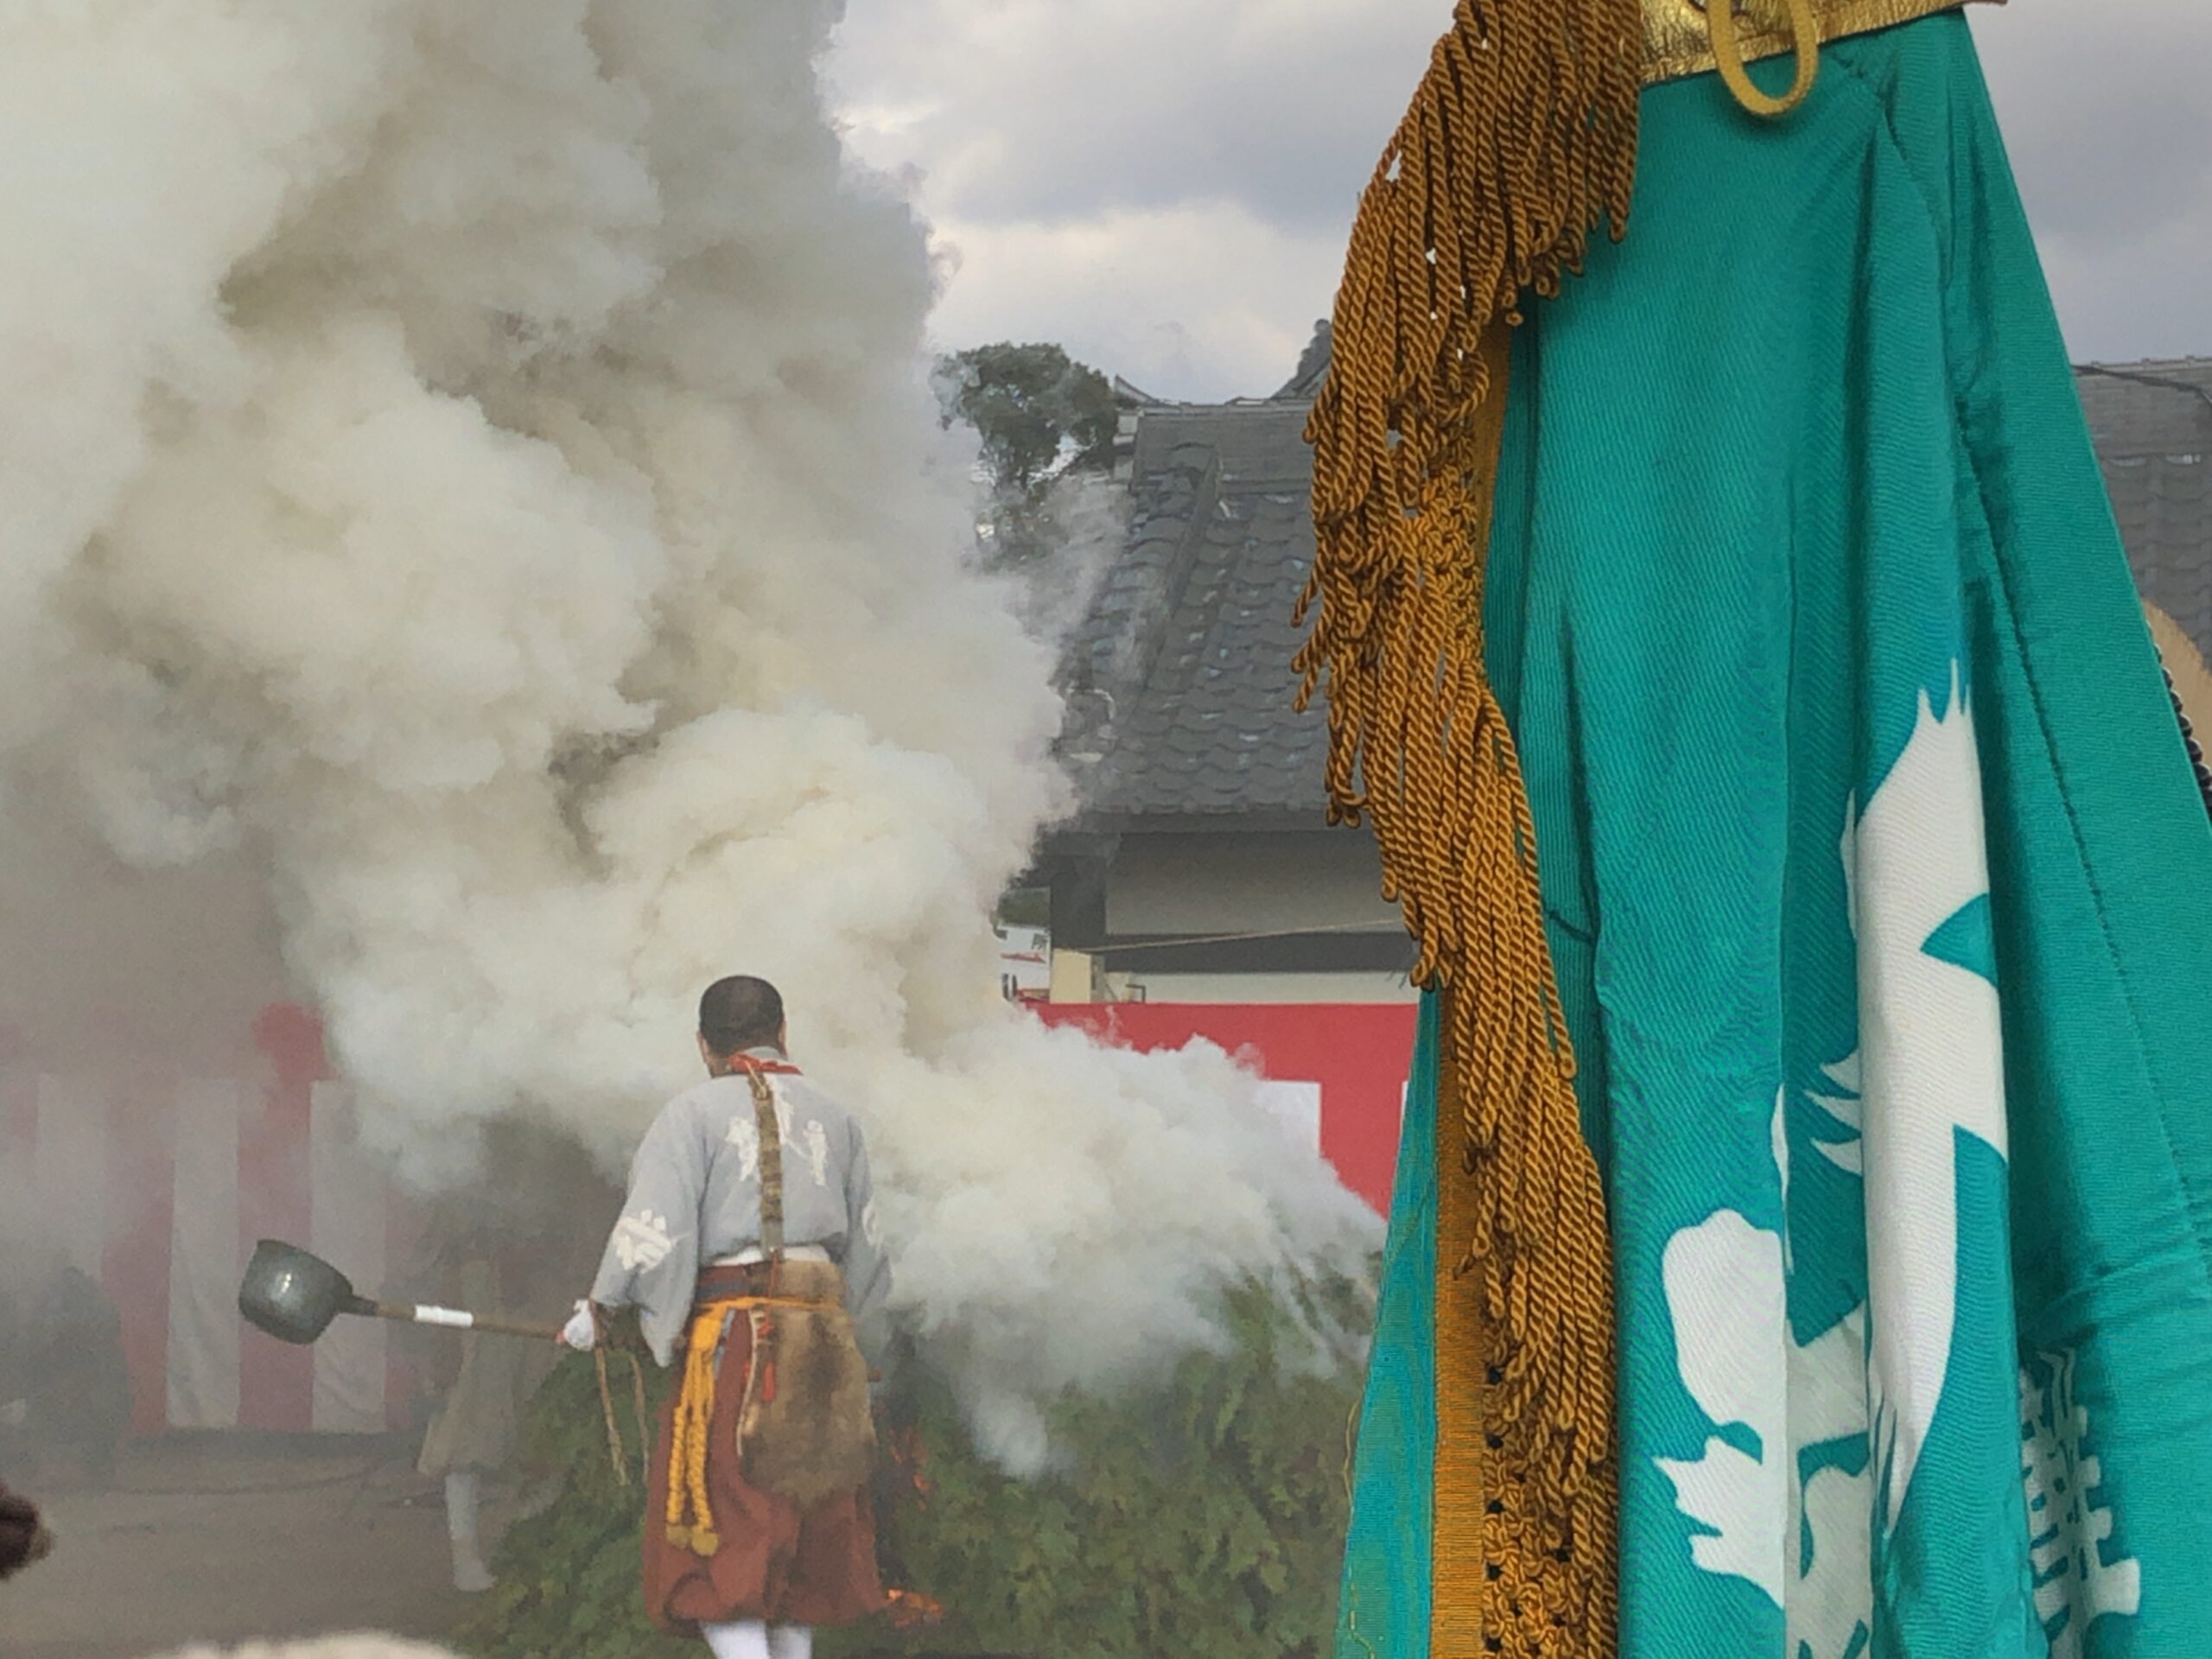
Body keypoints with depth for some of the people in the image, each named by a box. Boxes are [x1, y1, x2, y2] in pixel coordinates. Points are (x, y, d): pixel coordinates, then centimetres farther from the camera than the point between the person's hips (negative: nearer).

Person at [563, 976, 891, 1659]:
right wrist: (857, 1345, 29)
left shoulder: (693, 1113, -1)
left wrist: (601, 1312, 4)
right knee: (808, 1532, 14)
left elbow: (657, 1233, -10)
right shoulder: (834, 1119, 14)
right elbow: (867, 1252, 17)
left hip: (731, 1329, -5)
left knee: (722, 1542, -5)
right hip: (824, 1339, 5)